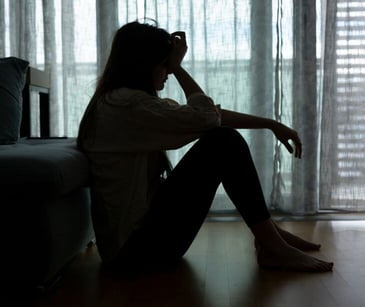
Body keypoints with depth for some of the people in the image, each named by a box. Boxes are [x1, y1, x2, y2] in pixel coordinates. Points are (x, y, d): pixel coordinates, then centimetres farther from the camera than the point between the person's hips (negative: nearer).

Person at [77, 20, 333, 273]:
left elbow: (212, 115, 10)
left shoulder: (122, 102, 12)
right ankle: (272, 248, -6)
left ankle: (268, 233, 11)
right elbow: (206, 116, -16)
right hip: (135, 245, -10)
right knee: (222, 143, -15)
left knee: (224, 136, 8)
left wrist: (271, 124, 8)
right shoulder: (126, 103, -19)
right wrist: (177, 67, -4)